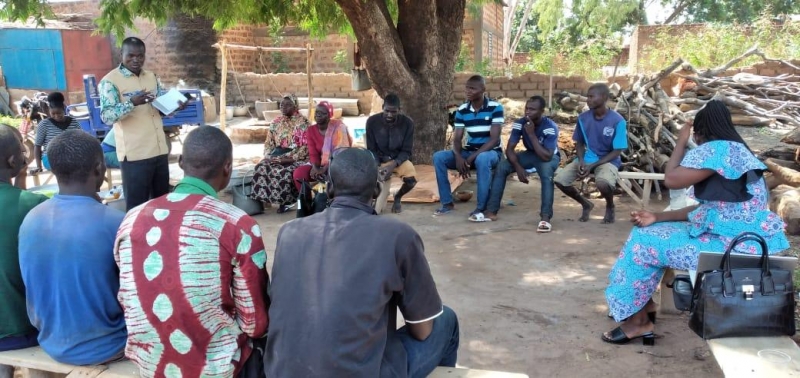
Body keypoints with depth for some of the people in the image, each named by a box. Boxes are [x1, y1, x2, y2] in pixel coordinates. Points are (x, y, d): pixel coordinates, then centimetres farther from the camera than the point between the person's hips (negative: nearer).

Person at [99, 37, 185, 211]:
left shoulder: (151, 77, 12)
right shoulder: (110, 81, -8)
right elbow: (106, 116, -18)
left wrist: (176, 106, -5)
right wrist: (132, 102, -32)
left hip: (160, 149, 6)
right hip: (134, 154, -6)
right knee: (136, 205, 2)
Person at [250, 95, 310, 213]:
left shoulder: (303, 122, -4)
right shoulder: (276, 122, 14)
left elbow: (306, 147, -12)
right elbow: (268, 143, 15)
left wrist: (289, 158, -20)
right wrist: (269, 156, -6)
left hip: (296, 157, -5)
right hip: (277, 155, 5)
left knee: (285, 172, -34)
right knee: (261, 168, -24)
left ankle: (285, 201, -16)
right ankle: (260, 199, -16)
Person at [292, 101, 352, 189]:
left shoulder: (338, 127, -10)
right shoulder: (311, 130, 5)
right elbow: (313, 154, 0)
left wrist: (324, 169, -24)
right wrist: (315, 168, -22)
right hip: (321, 165, 5)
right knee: (298, 174, -20)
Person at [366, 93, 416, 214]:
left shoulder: (407, 123, -15)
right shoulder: (372, 121, -15)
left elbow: (406, 151, -11)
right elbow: (371, 150, -8)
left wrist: (393, 165, -28)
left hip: (399, 159, 1)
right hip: (379, 160, -1)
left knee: (412, 178, -31)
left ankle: (397, 197, 6)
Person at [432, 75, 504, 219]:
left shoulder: (495, 107, -13)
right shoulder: (462, 110, 1)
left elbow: (494, 139, -19)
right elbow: (457, 139, 0)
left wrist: (472, 158, -26)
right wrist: (458, 157, -23)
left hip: (490, 152, -5)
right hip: (469, 151, 5)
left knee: (482, 159, -41)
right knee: (438, 157, -17)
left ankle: (481, 207, -29)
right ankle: (447, 203, -10)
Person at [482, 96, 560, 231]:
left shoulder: (550, 127, -29)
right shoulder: (520, 124, -17)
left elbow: (546, 157, -37)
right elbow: (509, 149, -16)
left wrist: (532, 134, -39)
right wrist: (518, 167, -32)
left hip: (549, 156, -4)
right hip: (530, 154, 4)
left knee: (546, 172, -39)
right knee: (501, 167, -19)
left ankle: (546, 217, -38)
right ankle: (491, 211, -16)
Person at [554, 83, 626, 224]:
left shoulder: (617, 121, -15)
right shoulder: (583, 118, -2)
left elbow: (616, 152, -12)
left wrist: (592, 166, -21)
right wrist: (581, 161, -12)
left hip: (608, 160, -4)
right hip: (586, 159, 5)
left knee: (603, 182, -38)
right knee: (560, 180, -19)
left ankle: (610, 207, 0)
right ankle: (586, 204, 11)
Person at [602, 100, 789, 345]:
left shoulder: (718, 149, -17)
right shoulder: (734, 150, 16)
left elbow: (671, 179, -18)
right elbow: (704, 208, 14)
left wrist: (681, 143, -2)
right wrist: (657, 217, 7)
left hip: (730, 245, -10)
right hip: (736, 239, 10)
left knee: (644, 241, -5)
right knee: (652, 230, 15)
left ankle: (637, 320, 6)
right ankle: (644, 304, 20)